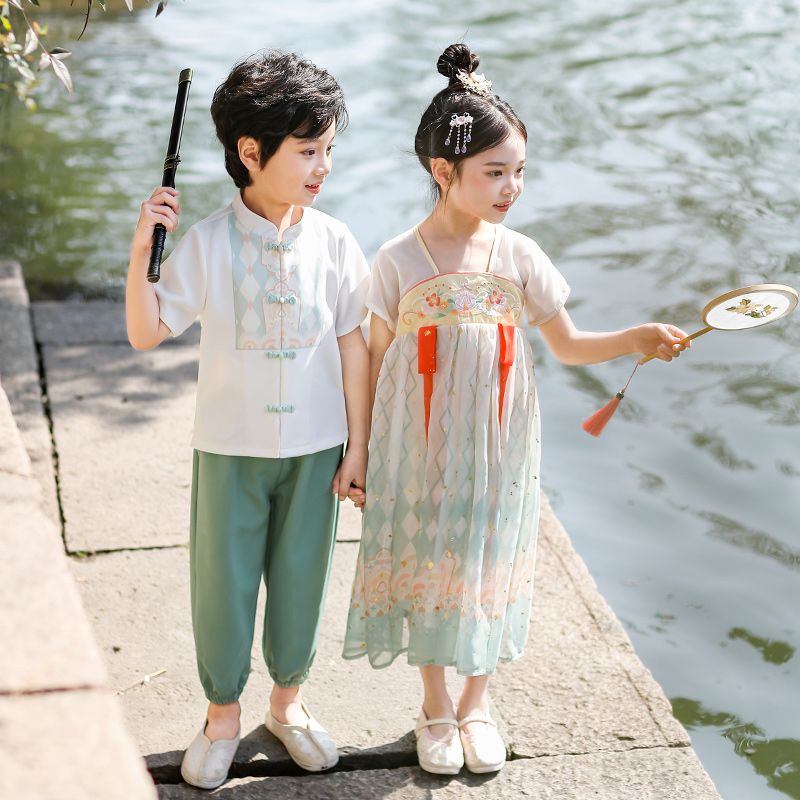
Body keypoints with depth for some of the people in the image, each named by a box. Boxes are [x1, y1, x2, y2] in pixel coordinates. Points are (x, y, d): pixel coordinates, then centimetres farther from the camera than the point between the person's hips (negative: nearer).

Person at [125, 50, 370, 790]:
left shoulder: (334, 242, -7)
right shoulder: (208, 243, -12)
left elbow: (354, 348, 0)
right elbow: (147, 333, -11)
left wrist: (358, 447, 2)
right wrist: (141, 251, -24)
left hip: (314, 449, 2)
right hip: (230, 450, -1)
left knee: (301, 577, 14)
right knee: (223, 582, 10)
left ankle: (288, 702, 37)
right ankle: (223, 714, 31)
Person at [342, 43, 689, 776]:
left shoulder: (519, 256, -4)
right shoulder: (399, 261, -9)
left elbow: (569, 344, 2)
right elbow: (377, 359, -1)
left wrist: (637, 339, -16)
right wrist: (360, 453, 2)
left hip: (495, 444, 2)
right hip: (420, 446, -1)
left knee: (487, 562, 12)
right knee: (428, 563, 11)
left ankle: (477, 701, 34)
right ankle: (436, 707, 32)